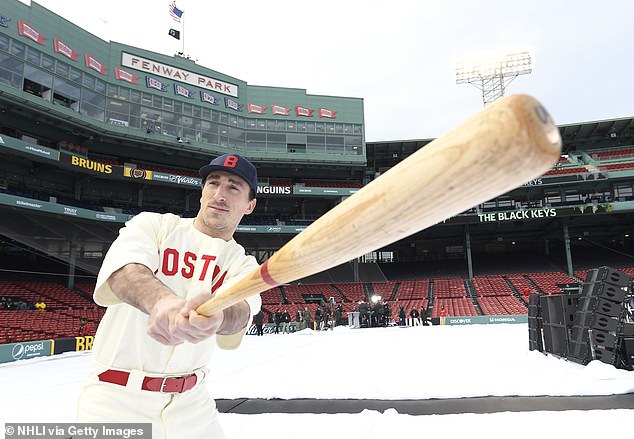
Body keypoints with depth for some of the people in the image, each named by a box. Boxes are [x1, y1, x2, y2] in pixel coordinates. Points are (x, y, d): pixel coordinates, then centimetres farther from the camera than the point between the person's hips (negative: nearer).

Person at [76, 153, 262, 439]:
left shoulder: (243, 265, -1)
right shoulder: (153, 225, -6)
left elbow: (240, 309, -24)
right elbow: (123, 269, -27)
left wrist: (217, 316, -48)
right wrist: (160, 301, -50)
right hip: (116, 397, -2)